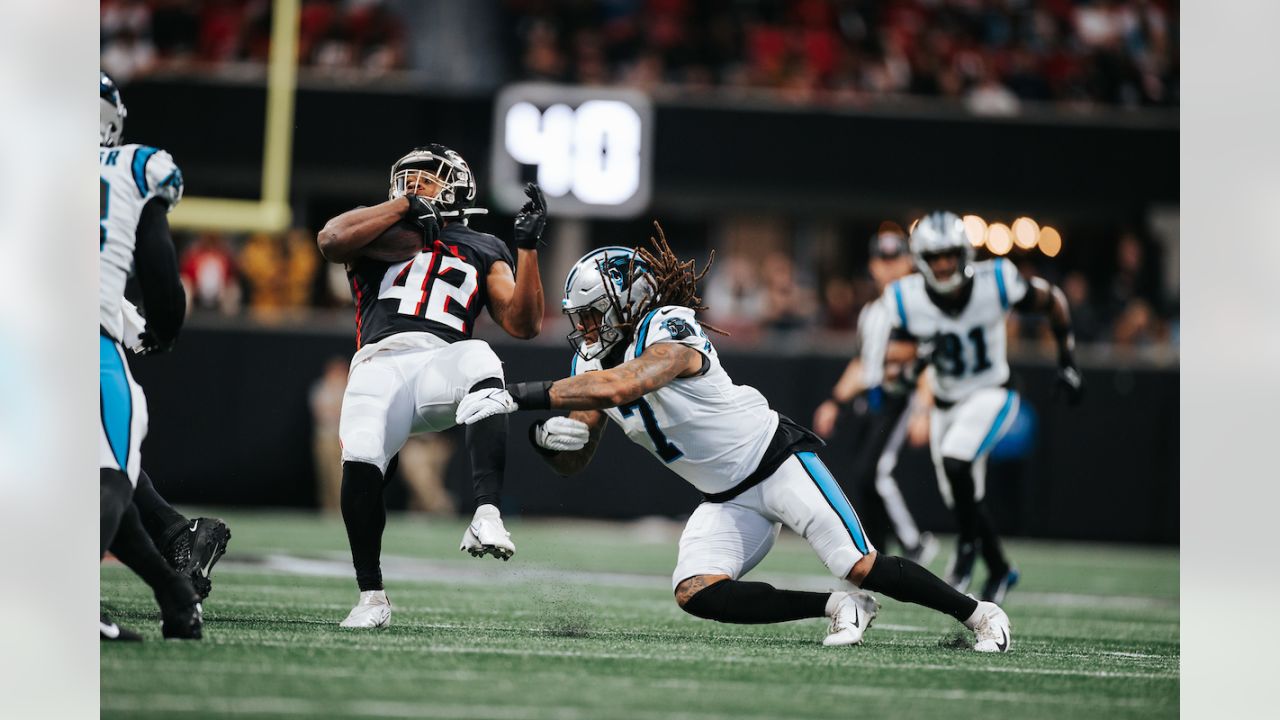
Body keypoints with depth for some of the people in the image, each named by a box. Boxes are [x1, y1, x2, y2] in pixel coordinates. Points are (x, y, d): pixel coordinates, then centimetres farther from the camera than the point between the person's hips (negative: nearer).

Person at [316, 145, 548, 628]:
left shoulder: (483, 252, 28)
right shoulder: (379, 231, 26)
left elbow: (523, 325, 18)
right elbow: (331, 241, 3)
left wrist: (527, 247, 10)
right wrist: (405, 205, 7)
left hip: (443, 364, 0)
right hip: (380, 365, 0)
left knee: (480, 359, -37)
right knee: (360, 466, -25)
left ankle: (487, 515, -46)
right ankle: (371, 596, -5)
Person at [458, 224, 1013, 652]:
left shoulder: (668, 332, -23)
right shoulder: (595, 362, 3)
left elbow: (620, 386, -43)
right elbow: (574, 462, 3)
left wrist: (521, 396, -45)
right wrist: (549, 437, -22)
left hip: (778, 462, -7)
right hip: (728, 500, 8)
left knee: (861, 568, -14)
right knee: (697, 594, -16)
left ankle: (977, 613, 9)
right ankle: (835, 608, -4)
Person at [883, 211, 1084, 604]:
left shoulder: (996, 283, -19)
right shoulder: (907, 299, -13)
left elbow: (1053, 300, -3)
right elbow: (894, 367, -10)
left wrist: (1067, 361, -1)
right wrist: (911, 364, -33)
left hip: (991, 394, -4)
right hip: (946, 405, 4)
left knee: (955, 463, -29)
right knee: (964, 499, 7)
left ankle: (969, 543, -6)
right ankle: (999, 570, 31)